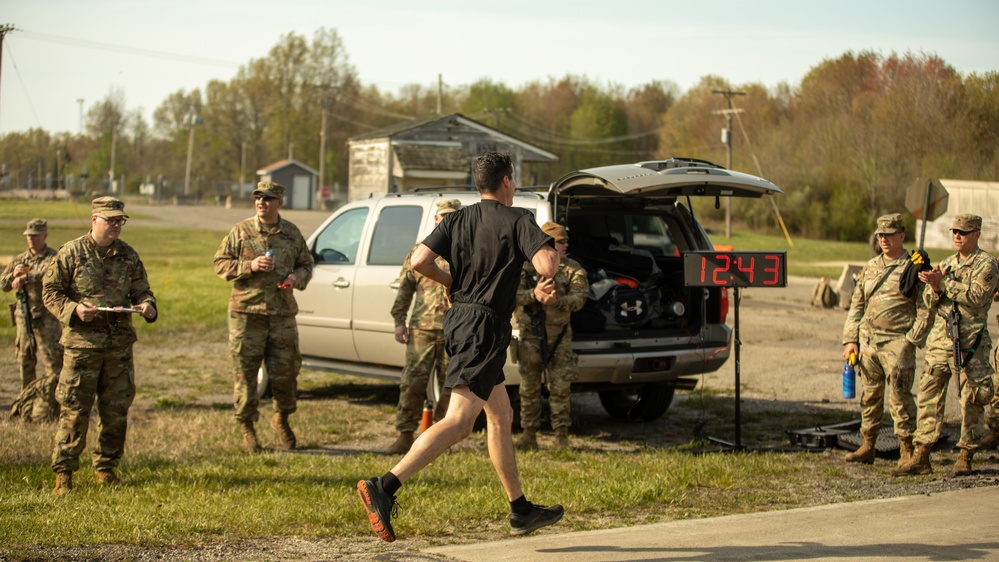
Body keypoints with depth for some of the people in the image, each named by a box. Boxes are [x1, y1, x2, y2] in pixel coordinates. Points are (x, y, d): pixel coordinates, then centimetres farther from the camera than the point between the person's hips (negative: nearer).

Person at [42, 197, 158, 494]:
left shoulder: (128, 256, 10)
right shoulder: (71, 253, -2)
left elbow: (141, 290, 14)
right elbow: (50, 291, 0)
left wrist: (147, 306, -8)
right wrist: (74, 309, -17)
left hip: (121, 343, 4)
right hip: (82, 341, -4)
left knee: (117, 410, 9)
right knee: (74, 409, -4)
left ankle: (106, 466, 22)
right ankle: (63, 470, 6)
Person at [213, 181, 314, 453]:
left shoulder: (292, 233, 9)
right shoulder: (241, 231, 1)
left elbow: (306, 264, 17)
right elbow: (220, 264, 2)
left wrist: (296, 278, -5)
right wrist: (249, 265, -14)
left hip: (283, 314, 2)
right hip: (247, 313, -2)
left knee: (285, 372, 6)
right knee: (245, 373, 0)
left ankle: (281, 419, 30)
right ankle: (247, 427, 14)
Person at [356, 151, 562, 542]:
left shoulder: (458, 219, 10)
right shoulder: (517, 220, -6)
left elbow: (420, 261, -2)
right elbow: (546, 267, -19)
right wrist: (553, 250, 3)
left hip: (459, 319, 9)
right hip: (485, 325, -9)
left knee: (501, 417, 18)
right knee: (459, 422, -16)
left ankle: (521, 511, 25)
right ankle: (385, 487, -29)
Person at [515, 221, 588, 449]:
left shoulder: (573, 270, 6)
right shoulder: (524, 267, 4)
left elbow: (579, 299, -7)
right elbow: (512, 294, -7)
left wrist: (557, 301, -25)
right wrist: (533, 294, -25)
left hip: (559, 336, 0)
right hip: (529, 334, 0)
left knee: (560, 386, -1)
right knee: (529, 387, 4)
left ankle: (561, 435, 7)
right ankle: (529, 434, 12)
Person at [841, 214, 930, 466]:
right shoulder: (869, 268, 14)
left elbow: (925, 310, -5)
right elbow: (856, 306, 17)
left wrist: (911, 341, -12)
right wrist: (850, 339, 9)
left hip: (897, 343, -5)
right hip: (867, 341, 6)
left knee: (899, 398, -5)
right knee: (870, 396, 11)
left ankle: (907, 451, 2)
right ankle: (868, 447, 19)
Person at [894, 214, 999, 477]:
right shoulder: (946, 264, 17)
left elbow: (976, 296, -19)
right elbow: (930, 302, 13)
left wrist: (944, 282, -21)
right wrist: (935, 288, -8)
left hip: (969, 344, -6)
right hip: (940, 338, 6)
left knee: (971, 401, 0)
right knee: (928, 397, 3)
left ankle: (965, 457, 9)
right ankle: (921, 457, 5)